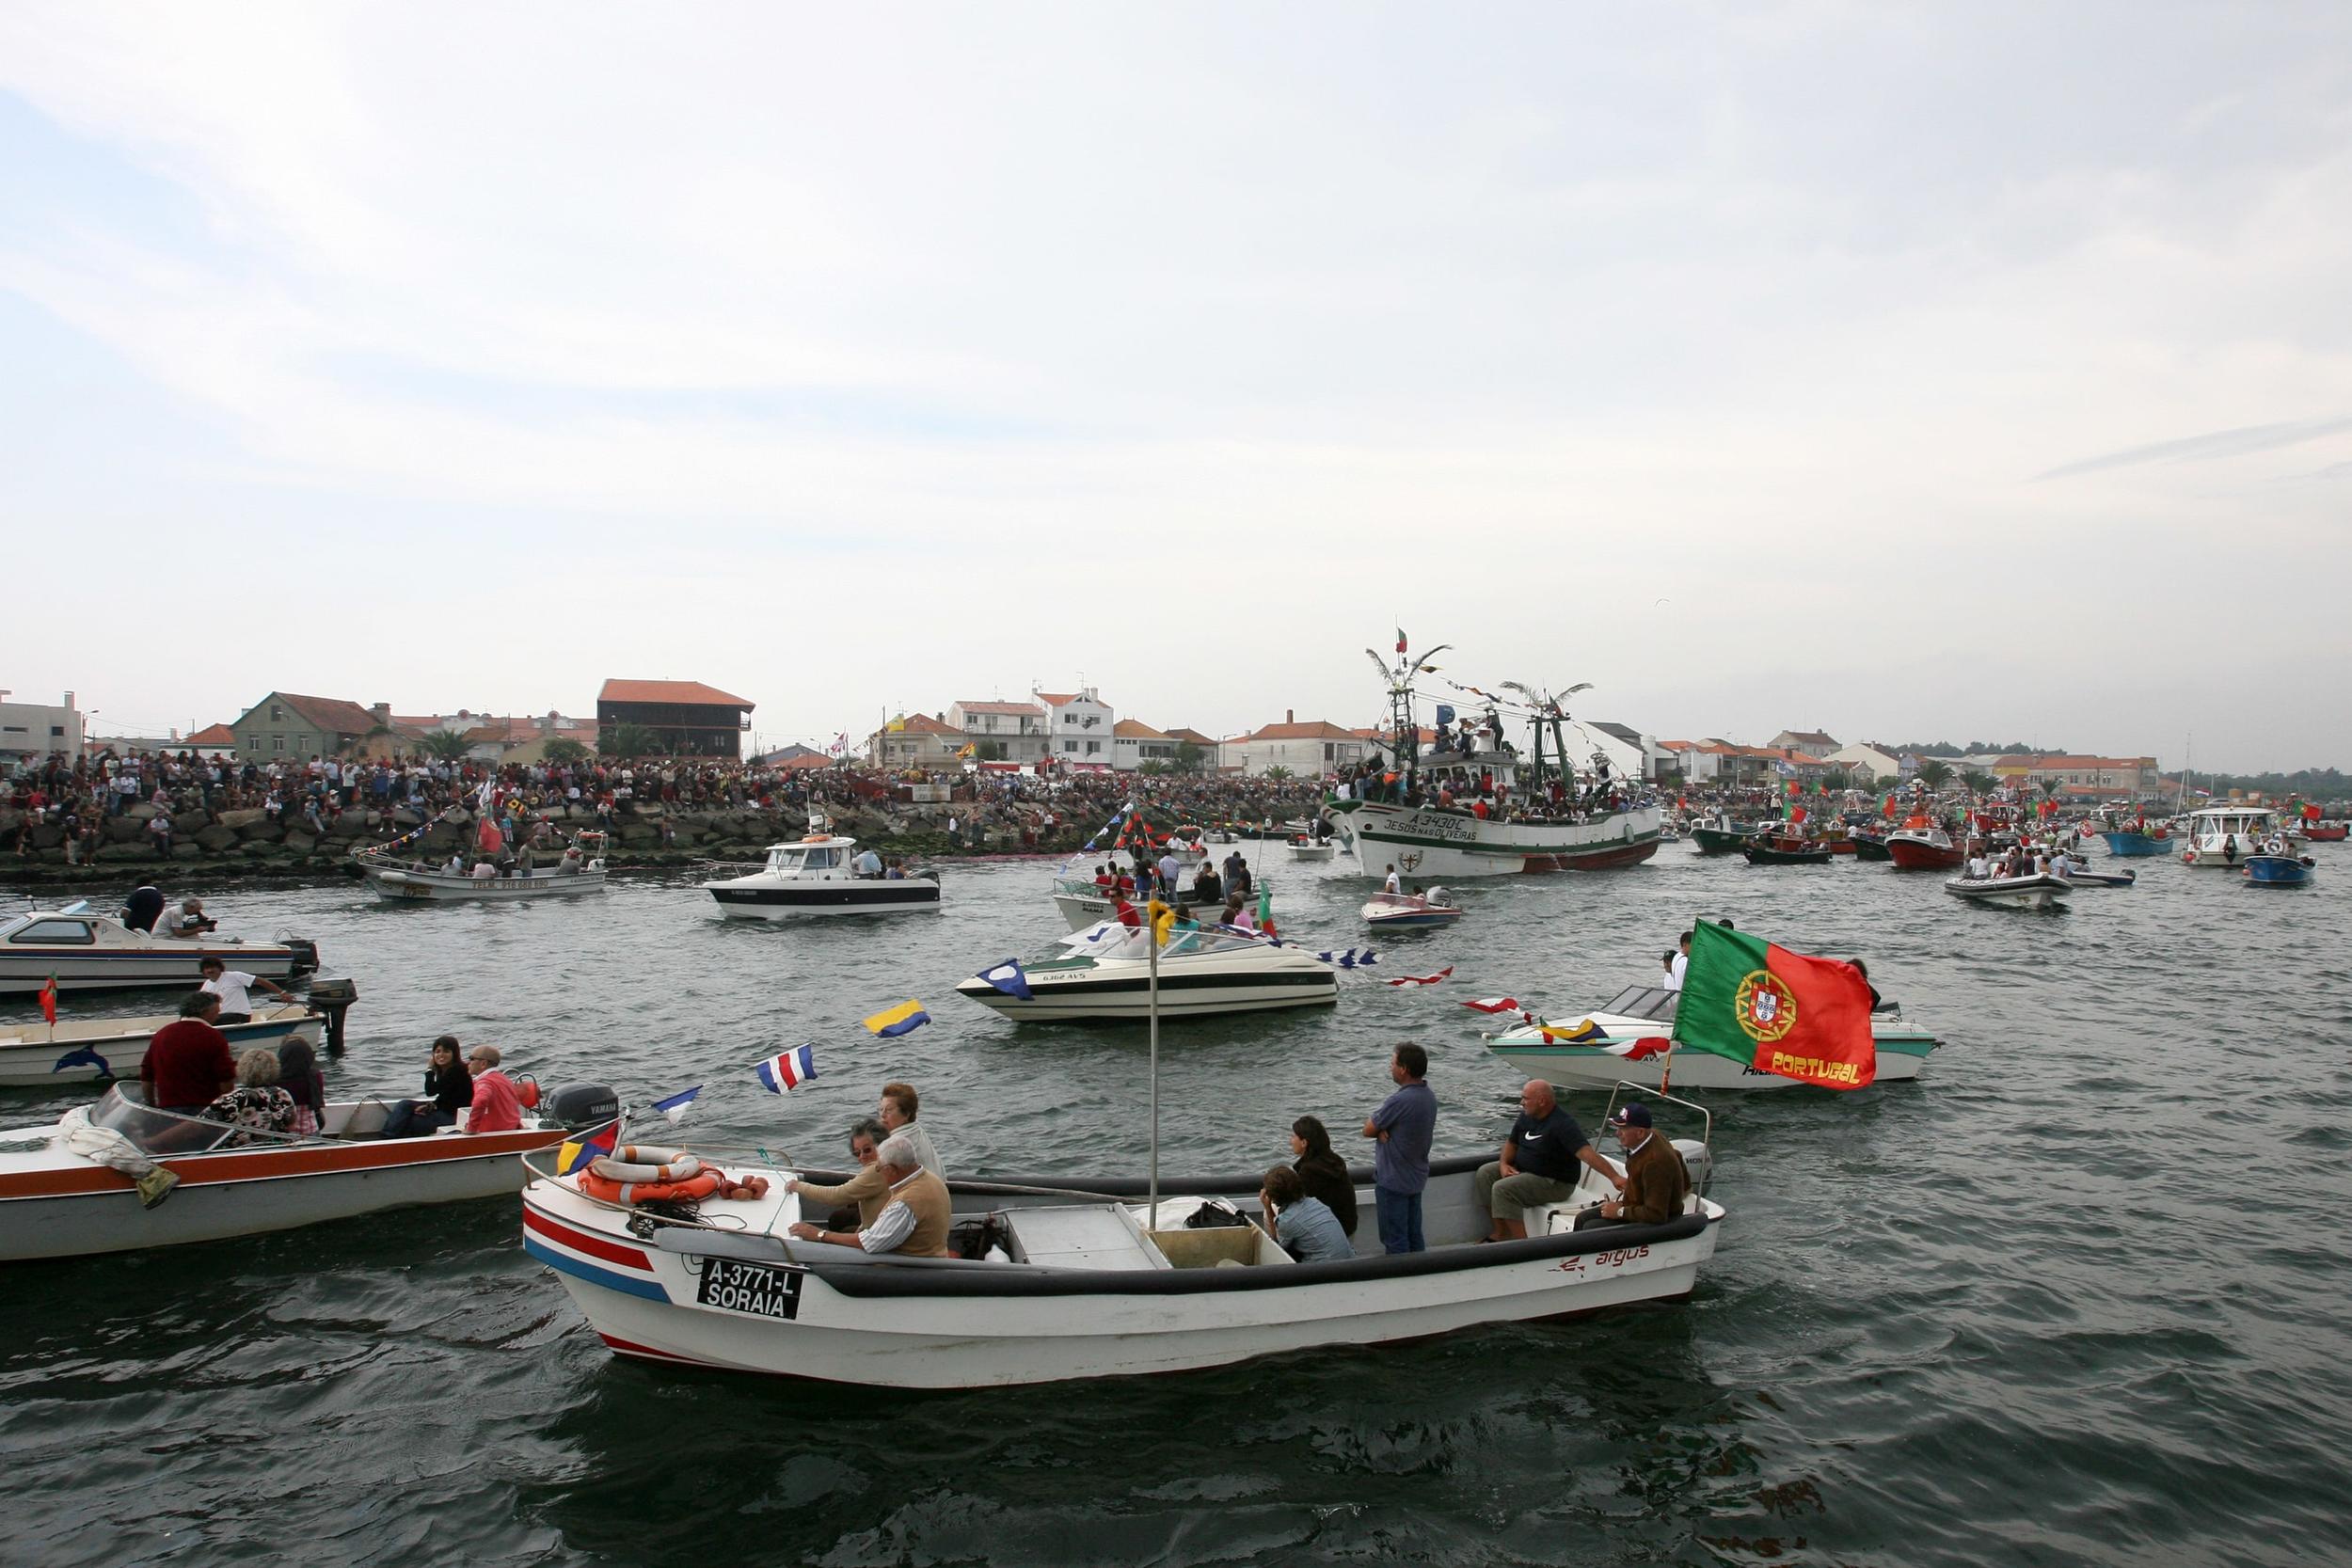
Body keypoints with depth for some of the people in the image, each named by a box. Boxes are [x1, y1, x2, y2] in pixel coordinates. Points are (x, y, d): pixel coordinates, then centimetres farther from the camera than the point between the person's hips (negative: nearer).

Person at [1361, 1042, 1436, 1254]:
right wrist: (1382, 1129, -12)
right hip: (1417, 1178, 8)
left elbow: (1368, 1130, -17)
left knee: (1395, 1242, 3)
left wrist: (1379, 1130, 1)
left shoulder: (1400, 1100, -27)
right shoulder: (1429, 1095, 2)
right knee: (1415, 1238, 17)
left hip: (1392, 1181, -8)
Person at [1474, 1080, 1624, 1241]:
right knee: (1485, 1173, 1)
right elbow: (1511, 1142, 15)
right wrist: (1504, 1164, -4)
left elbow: (1586, 1153, -35)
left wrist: (1614, 1177, -46)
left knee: (1502, 1189, -25)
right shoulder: (1526, 1116, 2)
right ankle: (1501, 1232, 6)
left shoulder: (1563, 1124, -25)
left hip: (1555, 1183, -9)